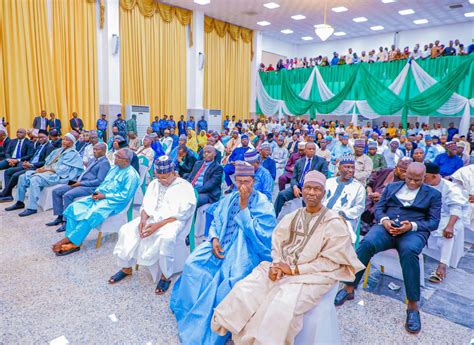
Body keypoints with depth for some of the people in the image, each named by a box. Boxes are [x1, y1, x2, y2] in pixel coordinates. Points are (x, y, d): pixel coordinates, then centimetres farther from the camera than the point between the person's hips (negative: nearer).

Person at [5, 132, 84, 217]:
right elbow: (48, 162, 20)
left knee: (34, 179, -31)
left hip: (57, 175, -9)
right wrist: (42, 168, -1)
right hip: (46, 171, 9)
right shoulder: (58, 151, 22)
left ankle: (32, 208, -26)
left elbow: (62, 169, -15)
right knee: (23, 177, -3)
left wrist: (46, 170, -16)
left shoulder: (73, 154, -5)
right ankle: (20, 202, 7)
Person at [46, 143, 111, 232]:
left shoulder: (104, 163, -11)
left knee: (67, 195, -29)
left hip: (90, 187, -10)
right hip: (80, 183, 10)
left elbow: (99, 181, -19)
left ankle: (66, 221, -17)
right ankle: (60, 217, 6)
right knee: (56, 191, 2)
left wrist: (81, 183, -18)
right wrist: (77, 180, 5)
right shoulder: (93, 160, 18)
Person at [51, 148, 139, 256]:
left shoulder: (131, 175, -13)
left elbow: (125, 196, -18)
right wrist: (97, 191, 1)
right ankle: (73, 242, -14)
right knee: (74, 207, -8)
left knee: (90, 215, -31)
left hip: (113, 202, -9)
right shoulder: (115, 168, 16)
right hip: (101, 196, 9)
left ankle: (67, 240, -19)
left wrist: (104, 196, -17)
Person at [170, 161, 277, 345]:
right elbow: (215, 223, 15)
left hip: (245, 251, -5)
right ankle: (189, 313, 2)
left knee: (227, 281, -29)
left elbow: (257, 234, -13)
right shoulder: (228, 199, 13)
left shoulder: (263, 204, -4)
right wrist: (214, 239, -7)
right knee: (192, 264, -16)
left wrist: (243, 206, -16)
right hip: (221, 245, 6)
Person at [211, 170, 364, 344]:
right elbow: (277, 244, 10)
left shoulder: (334, 223, -5)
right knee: (244, 291, -15)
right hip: (281, 268, 5)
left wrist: (294, 269, -14)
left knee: (280, 307, -31)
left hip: (312, 276, -4)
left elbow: (331, 262, -9)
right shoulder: (291, 217, 11)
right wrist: (276, 265, -12)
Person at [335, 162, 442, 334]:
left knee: (409, 251, -38)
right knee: (367, 243, -32)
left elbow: (434, 222, 6)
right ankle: (349, 288, -23)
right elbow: (378, 207, 15)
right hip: (387, 227, 2)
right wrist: (384, 220, -9)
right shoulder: (391, 187, 20)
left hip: (414, 230, -1)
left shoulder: (433, 194, 14)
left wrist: (412, 225, -14)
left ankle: (413, 305, -26)